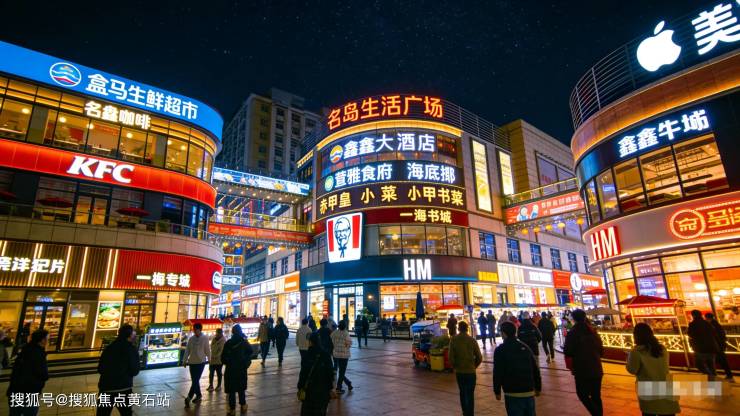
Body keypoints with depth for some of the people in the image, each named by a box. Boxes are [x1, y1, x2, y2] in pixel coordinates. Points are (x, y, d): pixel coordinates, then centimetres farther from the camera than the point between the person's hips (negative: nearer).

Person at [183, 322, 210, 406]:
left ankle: (189, 397, -6)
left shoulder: (205, 338, -7)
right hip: (192, 362, 5)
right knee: (194, 380, 11)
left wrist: (209, 359, 5)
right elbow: (187, 350, 8)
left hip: (201, 362, -5)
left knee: (195, 380, -8)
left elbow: (207, 350, -1)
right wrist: (185, 360, 3)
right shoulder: (191, 338, 4)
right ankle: (198, 395, 25)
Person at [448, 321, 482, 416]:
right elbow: (479, 358, -7)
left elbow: (450, 357, -11)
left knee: (462, 392, 19)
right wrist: (474, 366, 9)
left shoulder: (453, 340, -9)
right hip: (470, 371, -2)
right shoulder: (472, 340, -10)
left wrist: (454, 366, 6)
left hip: (459, 371, 2)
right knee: (470, 394, 9)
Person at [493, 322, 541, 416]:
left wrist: (497, 391, 0)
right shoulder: (525, 347, 8)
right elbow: (535, 370, 11)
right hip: (529, 391, 6)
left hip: (513, 393, -6)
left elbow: (498, 373, -11)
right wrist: (538, 387, 21)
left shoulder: (500, 350, -10)